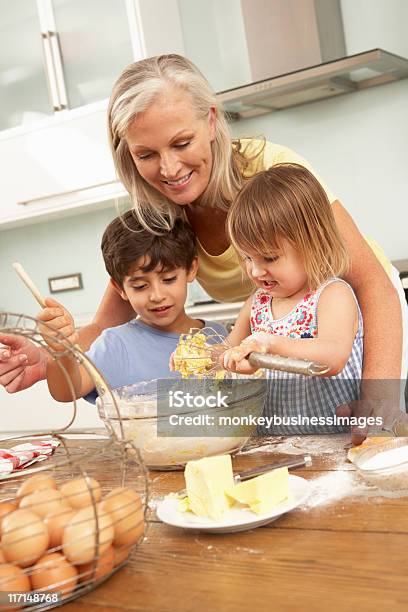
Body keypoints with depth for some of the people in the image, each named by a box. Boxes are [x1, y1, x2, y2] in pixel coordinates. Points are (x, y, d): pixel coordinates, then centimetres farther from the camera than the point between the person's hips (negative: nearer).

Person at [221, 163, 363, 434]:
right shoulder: (257, 303, 11)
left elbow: (334, 357, -25)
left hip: (336, 435, -6)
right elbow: (231, 352, 23)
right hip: (275, 436, 7)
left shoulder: (333, 295, -9)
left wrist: (273, 343, -35)